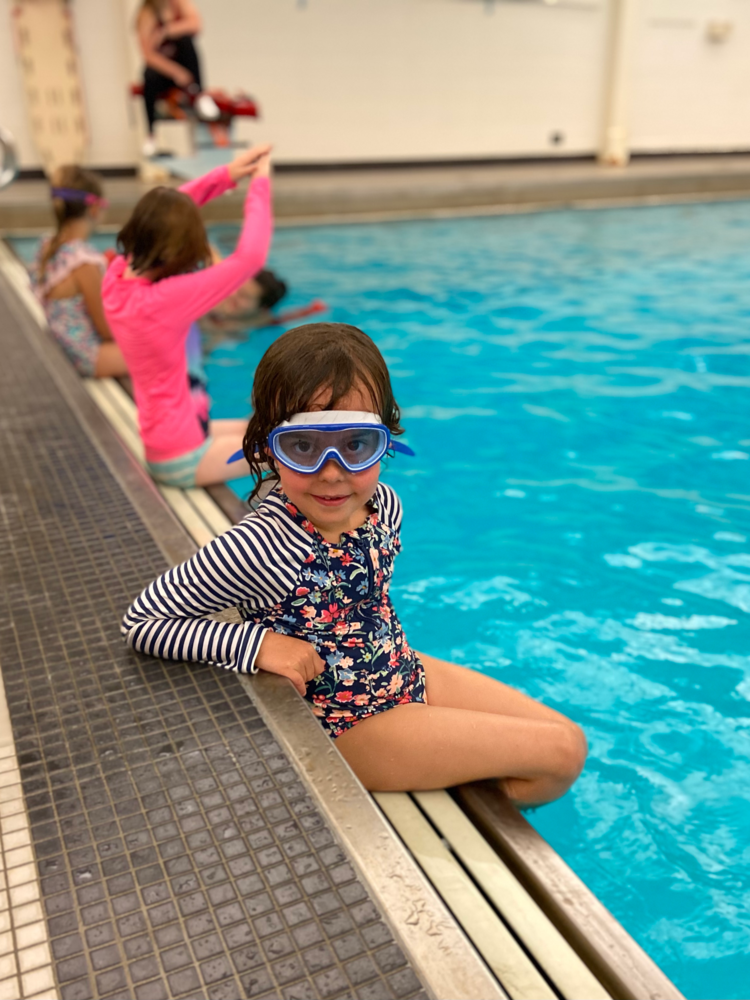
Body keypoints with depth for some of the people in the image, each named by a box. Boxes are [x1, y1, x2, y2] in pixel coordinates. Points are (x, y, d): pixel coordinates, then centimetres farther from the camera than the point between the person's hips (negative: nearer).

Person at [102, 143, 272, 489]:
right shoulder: (166, 299, -29)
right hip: (184, 458, -9)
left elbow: (159, 215, 7)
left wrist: (226, 175, -1)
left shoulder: (117, 276, -6)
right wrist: (260, 184, -14)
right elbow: (250, 257, -28)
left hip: (163, 440, 9)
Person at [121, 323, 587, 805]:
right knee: (557, 754, -6)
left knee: (570, 742, 7)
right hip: (351, 727, -6)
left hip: (409, 674, 7)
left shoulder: (384, 504, -9)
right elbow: (140, 622, -21)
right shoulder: (258, 548, -30)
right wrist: (259, 643, -28)